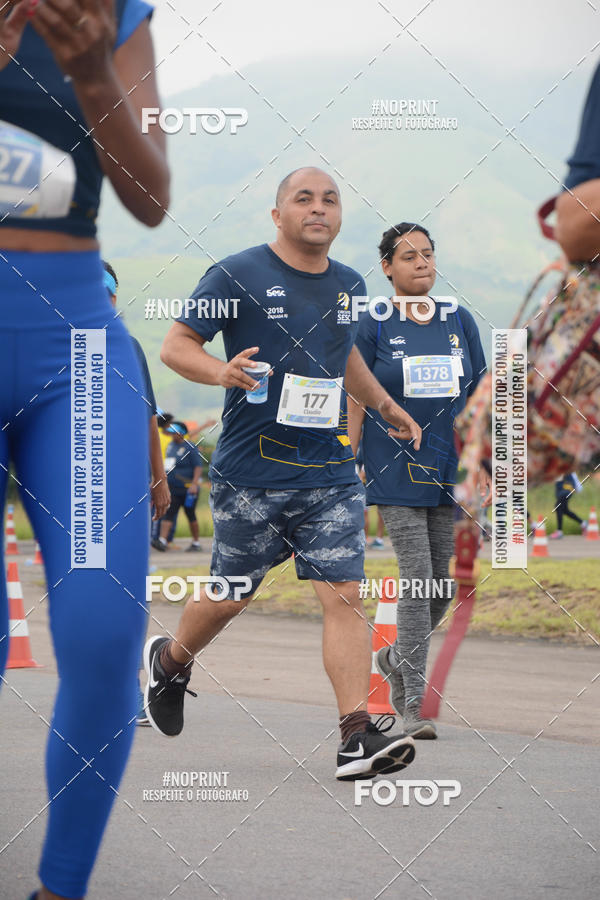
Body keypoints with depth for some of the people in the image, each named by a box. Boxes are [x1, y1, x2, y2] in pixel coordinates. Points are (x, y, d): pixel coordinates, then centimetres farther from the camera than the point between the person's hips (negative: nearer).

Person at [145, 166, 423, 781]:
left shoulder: (349, 285, 12)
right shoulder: (236, 276, -7)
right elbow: (175, 345, -5)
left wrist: (384, 405, 33)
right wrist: (220, 372, -24)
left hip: (331, 475, 4)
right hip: (249, 475, -4)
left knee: (344, 596, -8)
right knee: (232, 594, 10)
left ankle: (358, 737, -11)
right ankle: (169, 661, 41)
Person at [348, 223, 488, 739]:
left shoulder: (460, 321, 9)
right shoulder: (373, 327, -1)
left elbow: (479, 399, 13)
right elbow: (357, 402, -1)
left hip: (450, 470, 4)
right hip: (397, 471, -4)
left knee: (446, 584, 6)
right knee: (418, 581, -10)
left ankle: (395, 658, 33)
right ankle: (414, 704, -4)